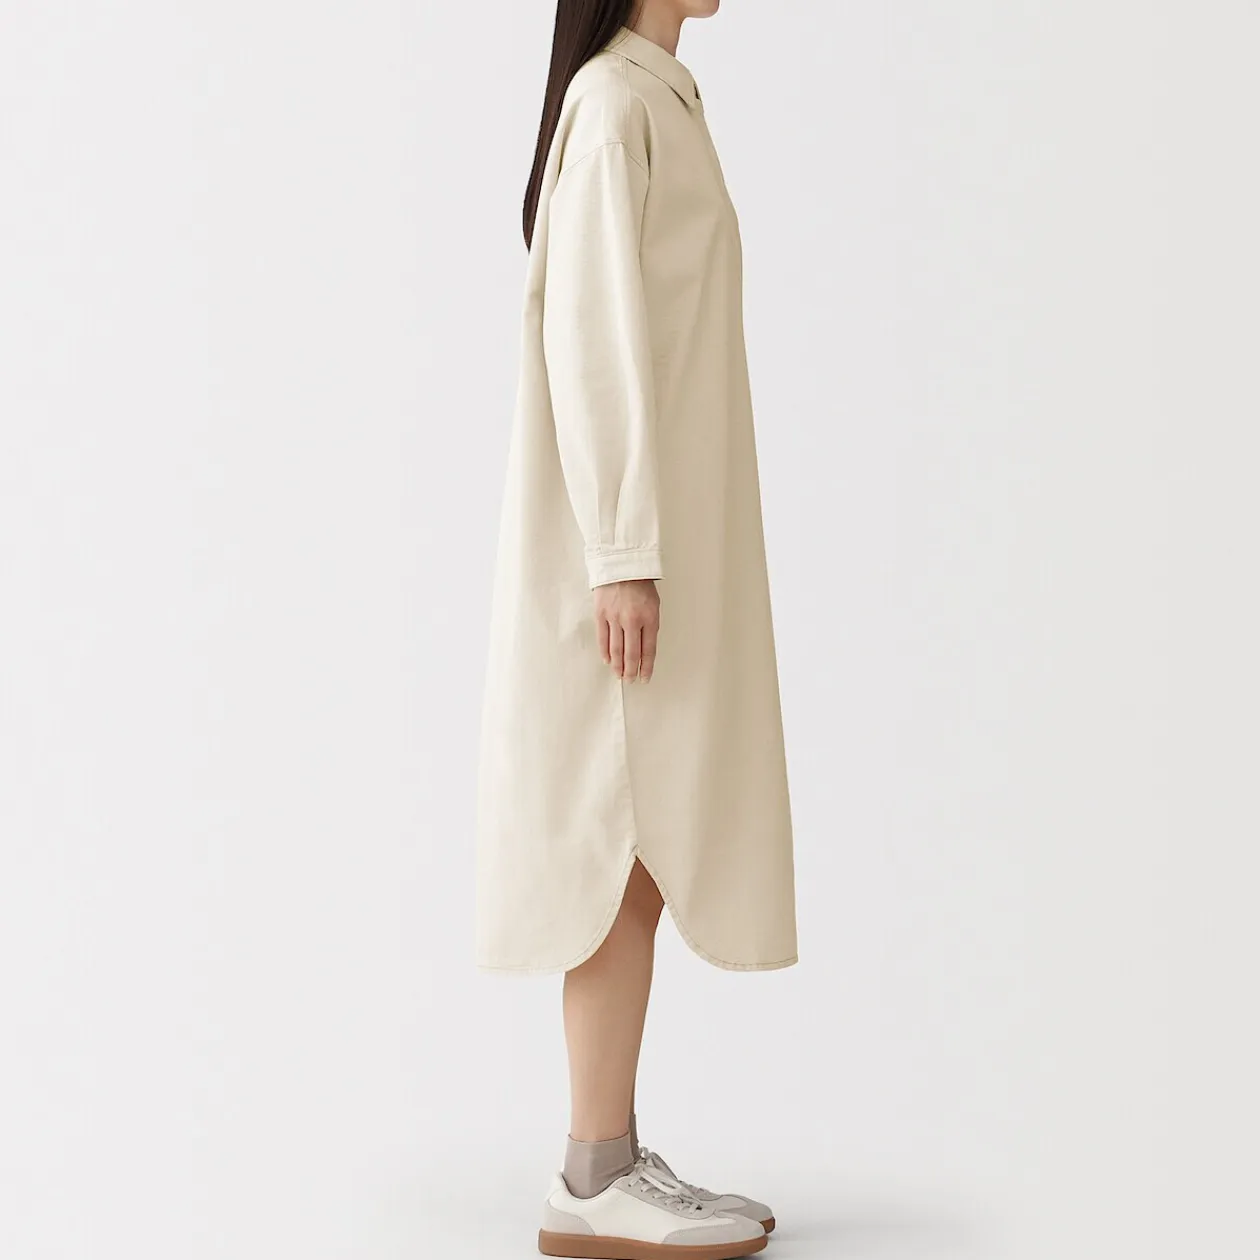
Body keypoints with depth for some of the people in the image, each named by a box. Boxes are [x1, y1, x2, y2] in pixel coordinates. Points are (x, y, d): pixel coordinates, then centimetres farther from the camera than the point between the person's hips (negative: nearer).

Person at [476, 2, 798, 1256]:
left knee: (652, 845, 8)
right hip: (633, 537, -9)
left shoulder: (654, 101, 19)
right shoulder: (615, 101, -10)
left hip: (660, 531, 9)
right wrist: (624, 557, -22)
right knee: (636, 841, -8)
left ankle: (612, 1157, 13)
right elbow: (585, 336, -18)